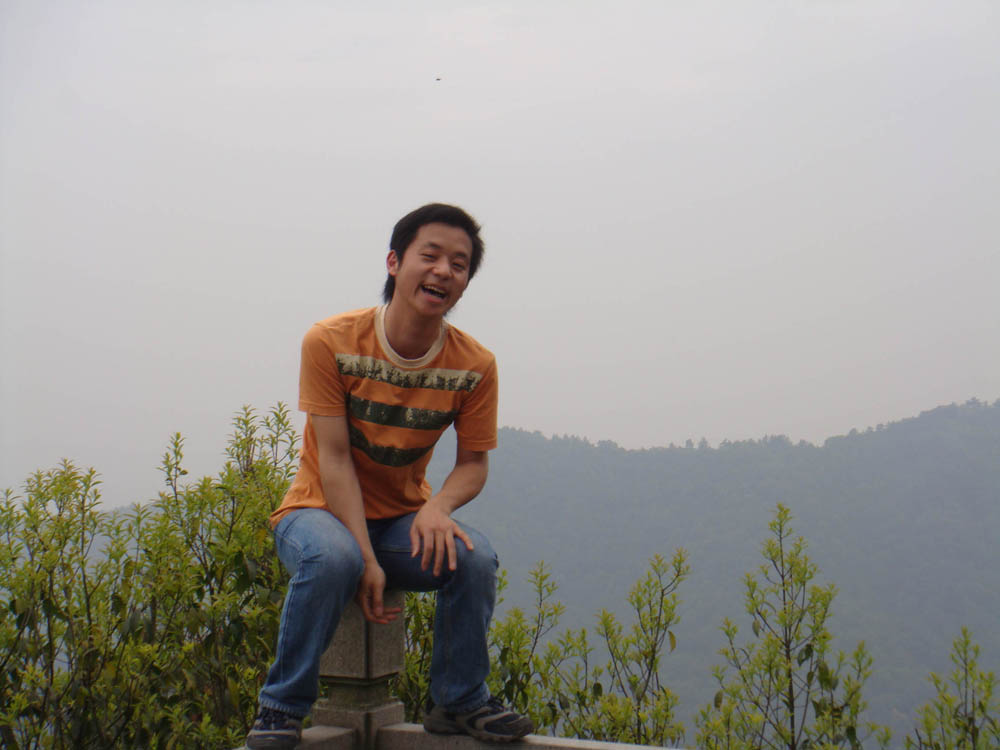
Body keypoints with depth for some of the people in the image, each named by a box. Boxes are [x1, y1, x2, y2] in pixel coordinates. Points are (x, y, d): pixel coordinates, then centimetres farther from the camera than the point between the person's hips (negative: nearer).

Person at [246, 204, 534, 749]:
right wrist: (367, 560, -26)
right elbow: (335, 459, -18)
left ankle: (459, 701, -1)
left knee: (474, 558, -26)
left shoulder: (475, 366, -9)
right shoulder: (330, 342, -17)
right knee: (331, 559, -37)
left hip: (403, 519, 3)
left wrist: (439, 505, -27)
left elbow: (473, 463, -2)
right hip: (321, 510, -3)